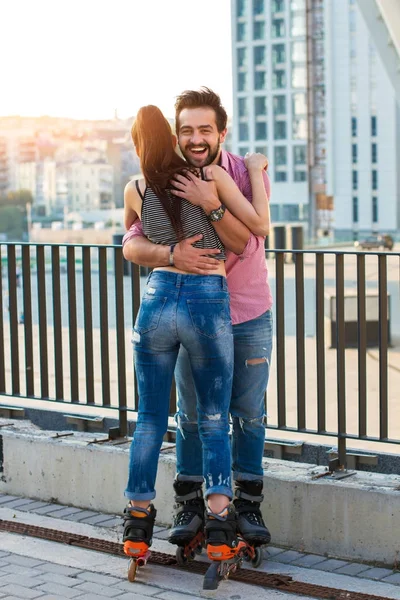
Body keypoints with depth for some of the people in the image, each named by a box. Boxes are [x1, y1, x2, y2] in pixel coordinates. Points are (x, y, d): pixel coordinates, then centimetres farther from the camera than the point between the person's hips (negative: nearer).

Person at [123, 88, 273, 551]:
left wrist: (211, 203, -38)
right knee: (191, 413, 8)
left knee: (249, 413, 5)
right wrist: (170, 253, -35)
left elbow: (249, 240, -24)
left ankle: (248, 505, 18)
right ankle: (189, 505, 20)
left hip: (248, 315, -1)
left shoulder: (246, 175, -11)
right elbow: (132, 245, -15)